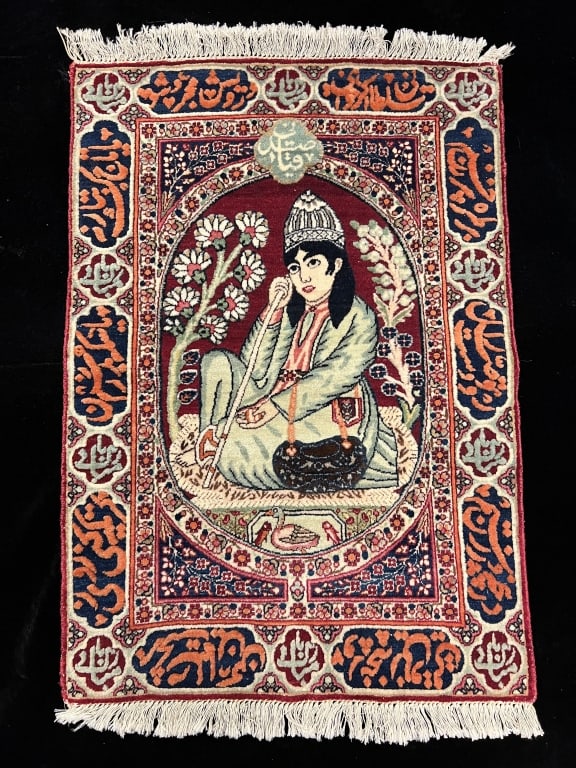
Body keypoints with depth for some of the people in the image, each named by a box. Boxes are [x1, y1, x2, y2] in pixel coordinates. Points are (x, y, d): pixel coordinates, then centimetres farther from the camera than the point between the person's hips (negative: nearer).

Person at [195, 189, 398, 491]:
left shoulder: (359, 318, -8)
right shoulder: (290, 308, 4)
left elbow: (334, 378, -18)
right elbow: (257, 373, -4)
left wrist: (275, 404, -22)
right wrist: (273, 311, -12)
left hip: (327, 418, -6)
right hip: (276, 403, 6)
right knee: (216, 362, -8)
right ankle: (213, 443, -6)